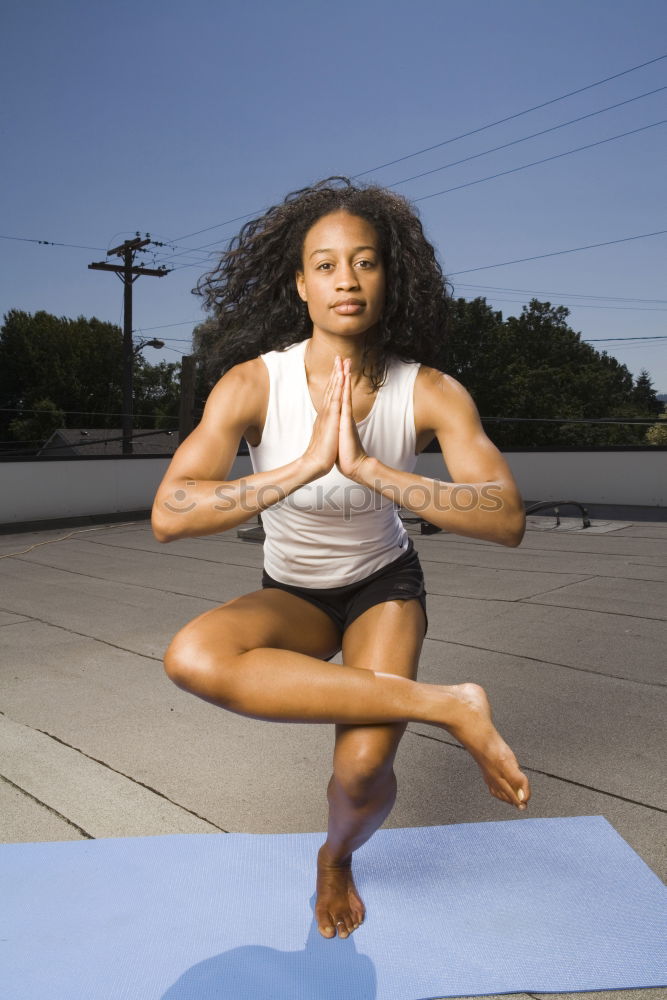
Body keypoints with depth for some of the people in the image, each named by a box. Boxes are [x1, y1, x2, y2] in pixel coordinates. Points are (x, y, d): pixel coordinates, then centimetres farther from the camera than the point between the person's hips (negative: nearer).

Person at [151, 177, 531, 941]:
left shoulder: (431, 392, -22)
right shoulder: (252, 384, -24)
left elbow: (508, 521, -33)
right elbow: (169, 517, -35)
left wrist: (368, 469, -44)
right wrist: (306, 464, -44)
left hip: (385, 587, 0)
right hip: (293, 594, 1)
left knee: (362, 772, -23)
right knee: (191, 658, -33)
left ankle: (336, 858, 18)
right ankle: (447, 706, -23)